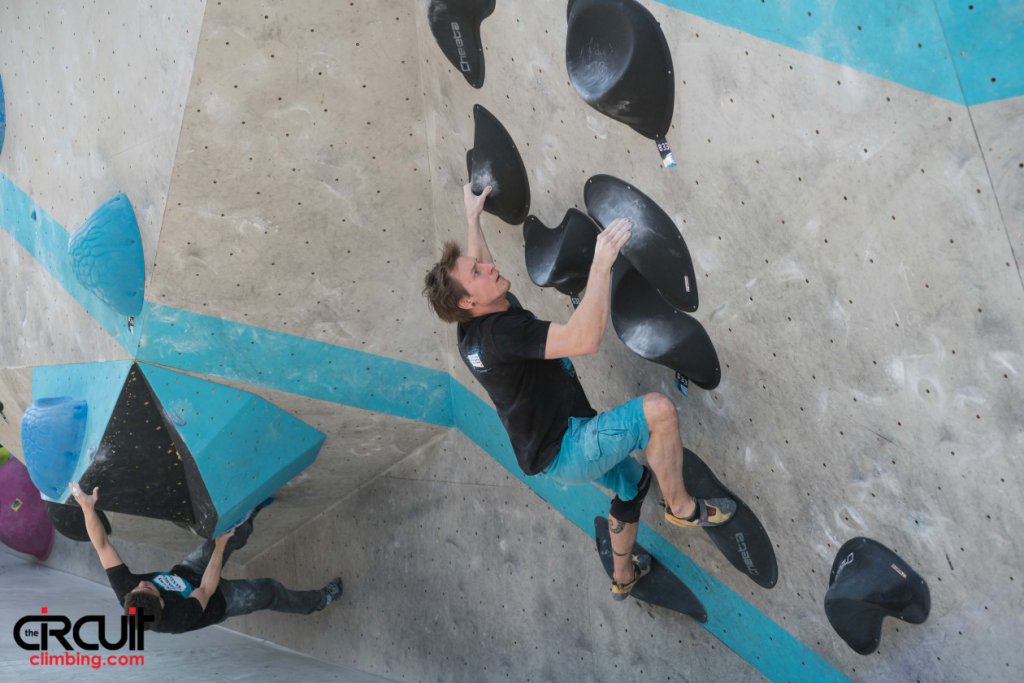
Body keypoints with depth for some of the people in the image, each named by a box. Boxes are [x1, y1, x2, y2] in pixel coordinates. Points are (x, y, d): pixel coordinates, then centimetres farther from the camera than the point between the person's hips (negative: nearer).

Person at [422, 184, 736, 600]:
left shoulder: (474, 327, 1)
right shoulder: (501, 331, -29)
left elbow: (477, 269, 25)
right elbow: (584, 340, -42)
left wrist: (472, 216, 32)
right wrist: (601, 263, -39)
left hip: (554, 445, 10)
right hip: (563, 452, -10)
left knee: (633, 480, 31)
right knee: (657, 409, -25)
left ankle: (623, 577, 50)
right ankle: (681, 507, -1)